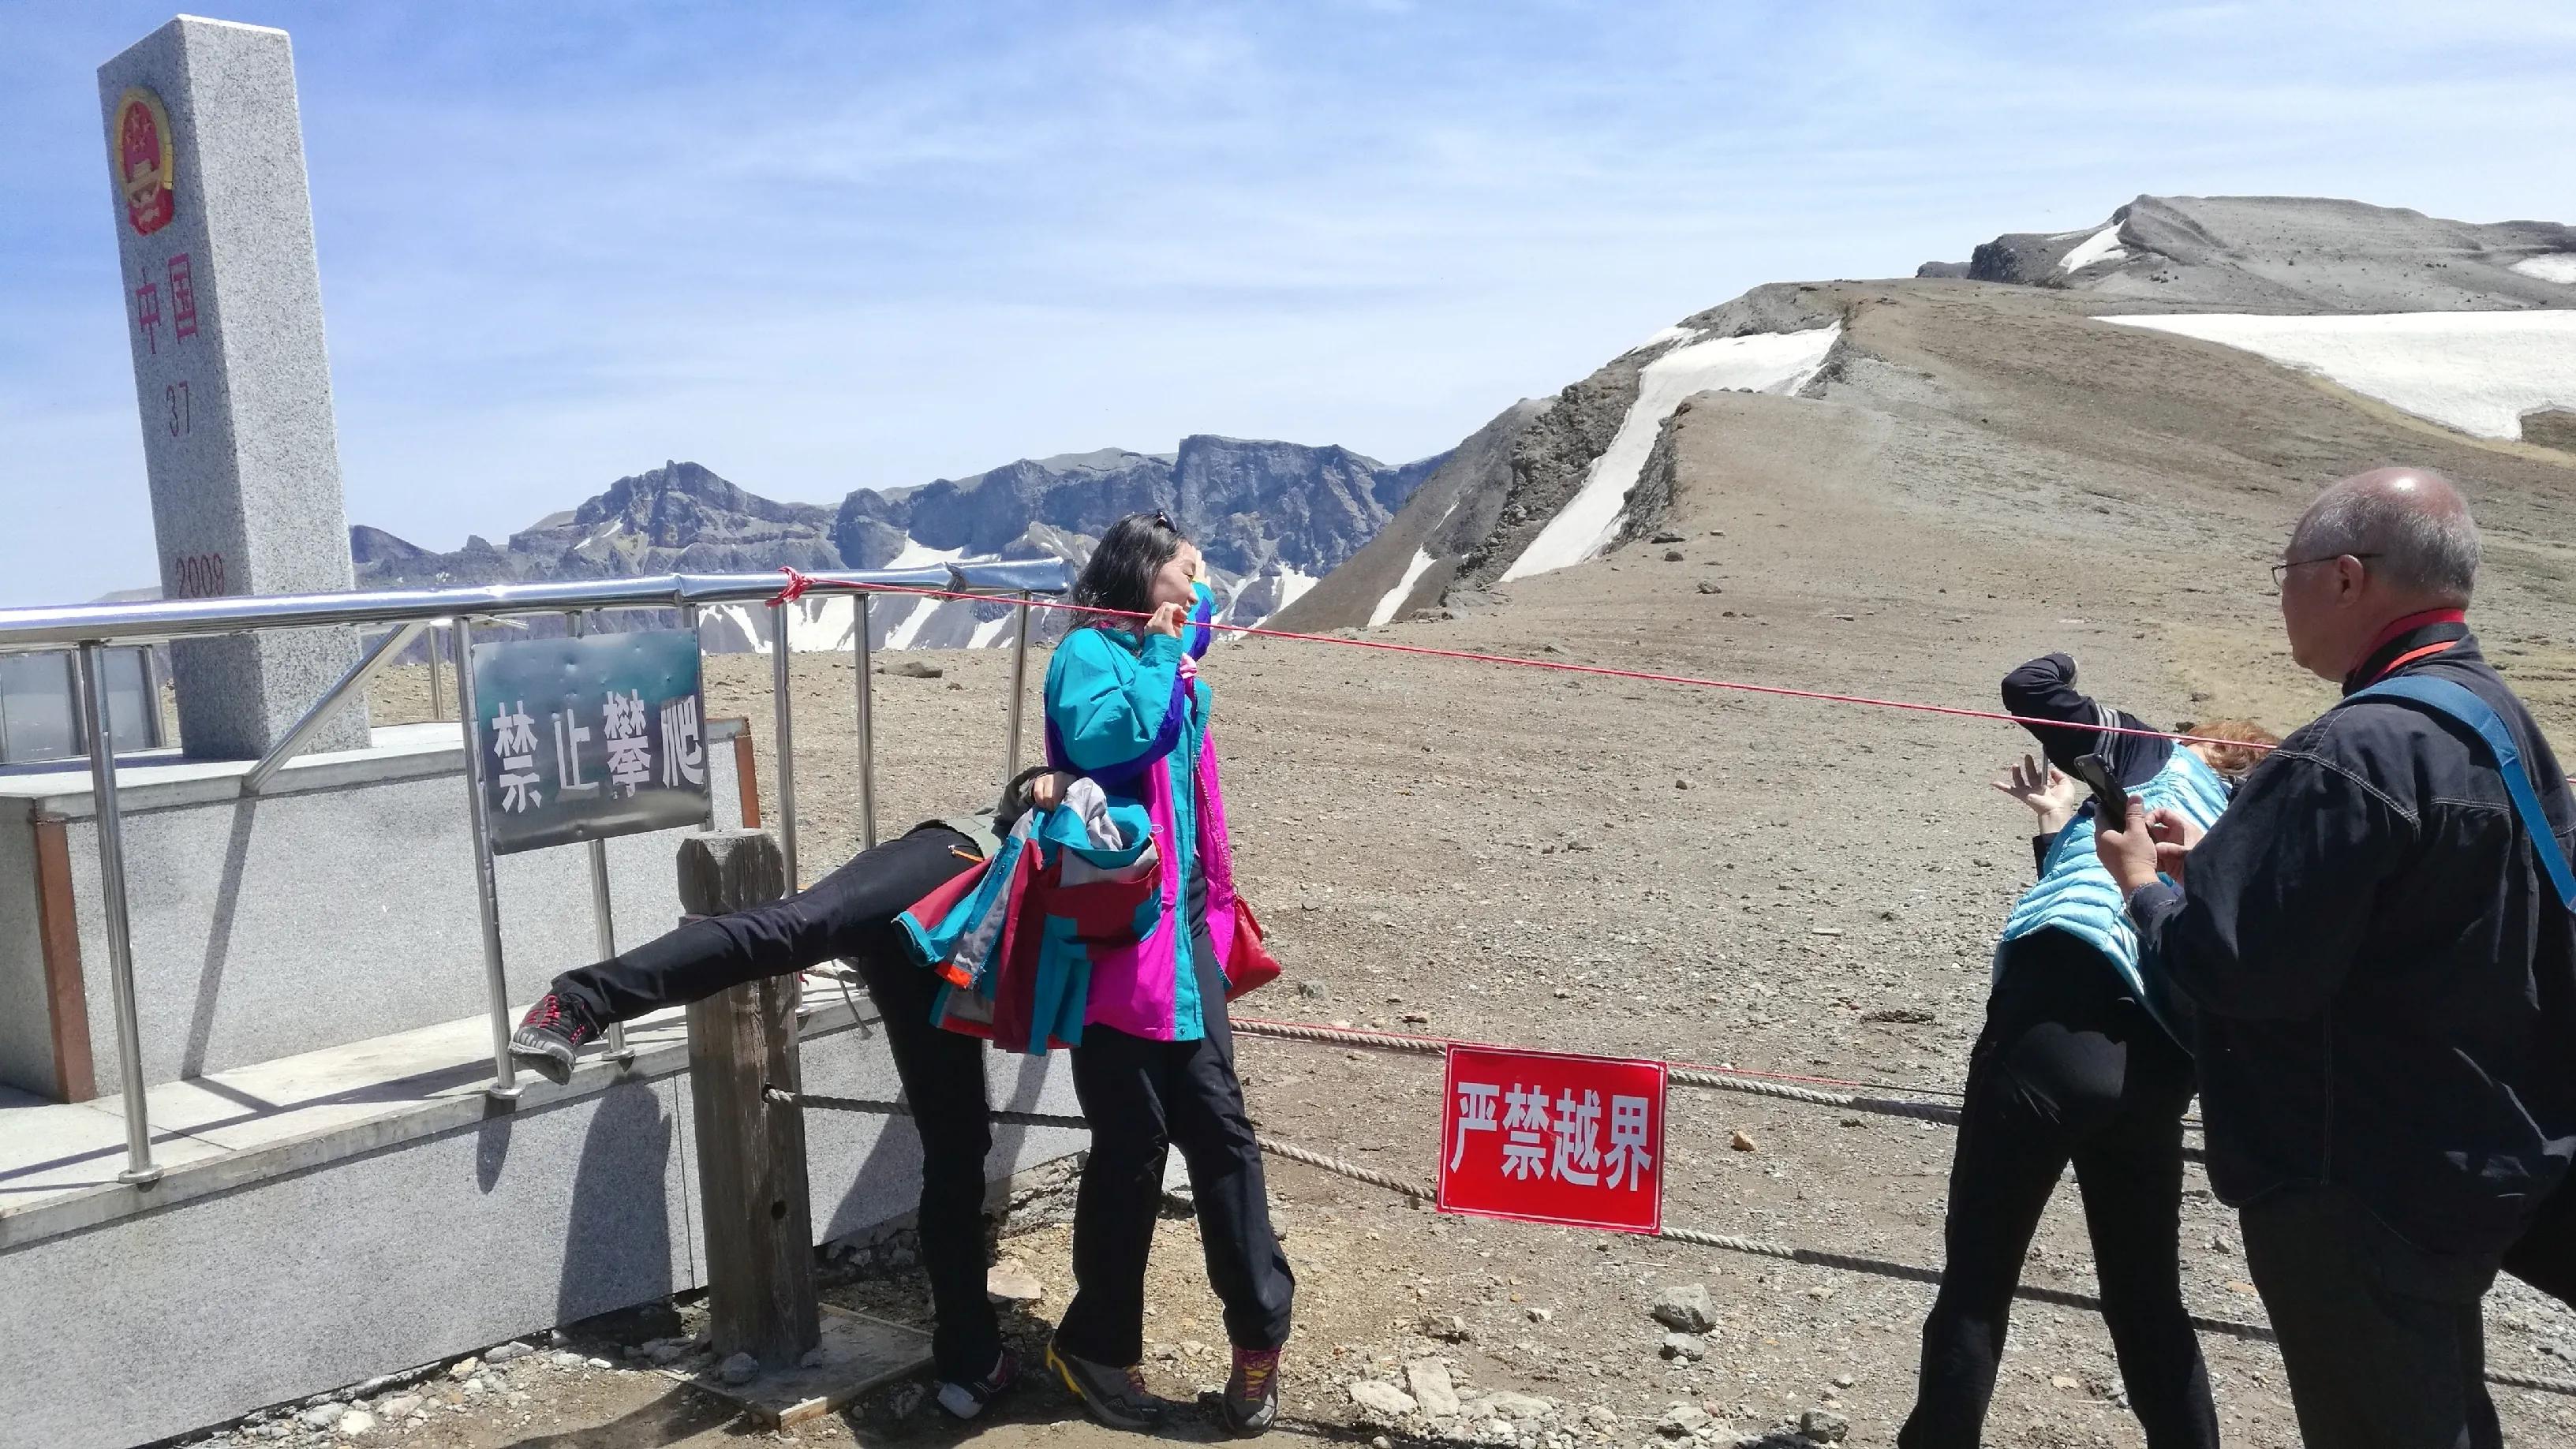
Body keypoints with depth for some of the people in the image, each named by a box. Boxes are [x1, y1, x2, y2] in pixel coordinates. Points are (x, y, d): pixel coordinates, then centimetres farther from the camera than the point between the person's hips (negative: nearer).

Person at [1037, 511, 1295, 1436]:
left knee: (1218, 1126, 6)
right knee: (1134, 1144, 1)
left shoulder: (1171, 668, 17)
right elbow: (1100, 738, -29)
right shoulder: (1089, 652, -8)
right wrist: (1160, 652, -16)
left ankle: (1260, 1329, 13)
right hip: (1118, 930, -7)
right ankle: (1096, 1343, 18)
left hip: (1185, 925, 7)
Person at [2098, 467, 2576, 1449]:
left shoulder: (2359, 754, -27)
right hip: (2473, 1162, 9)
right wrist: (2224, 860, 5)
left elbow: (2247, 971, -30)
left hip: (2358, 1188, -9)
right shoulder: (2493, 718, 5)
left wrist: (2148, 887, -11)